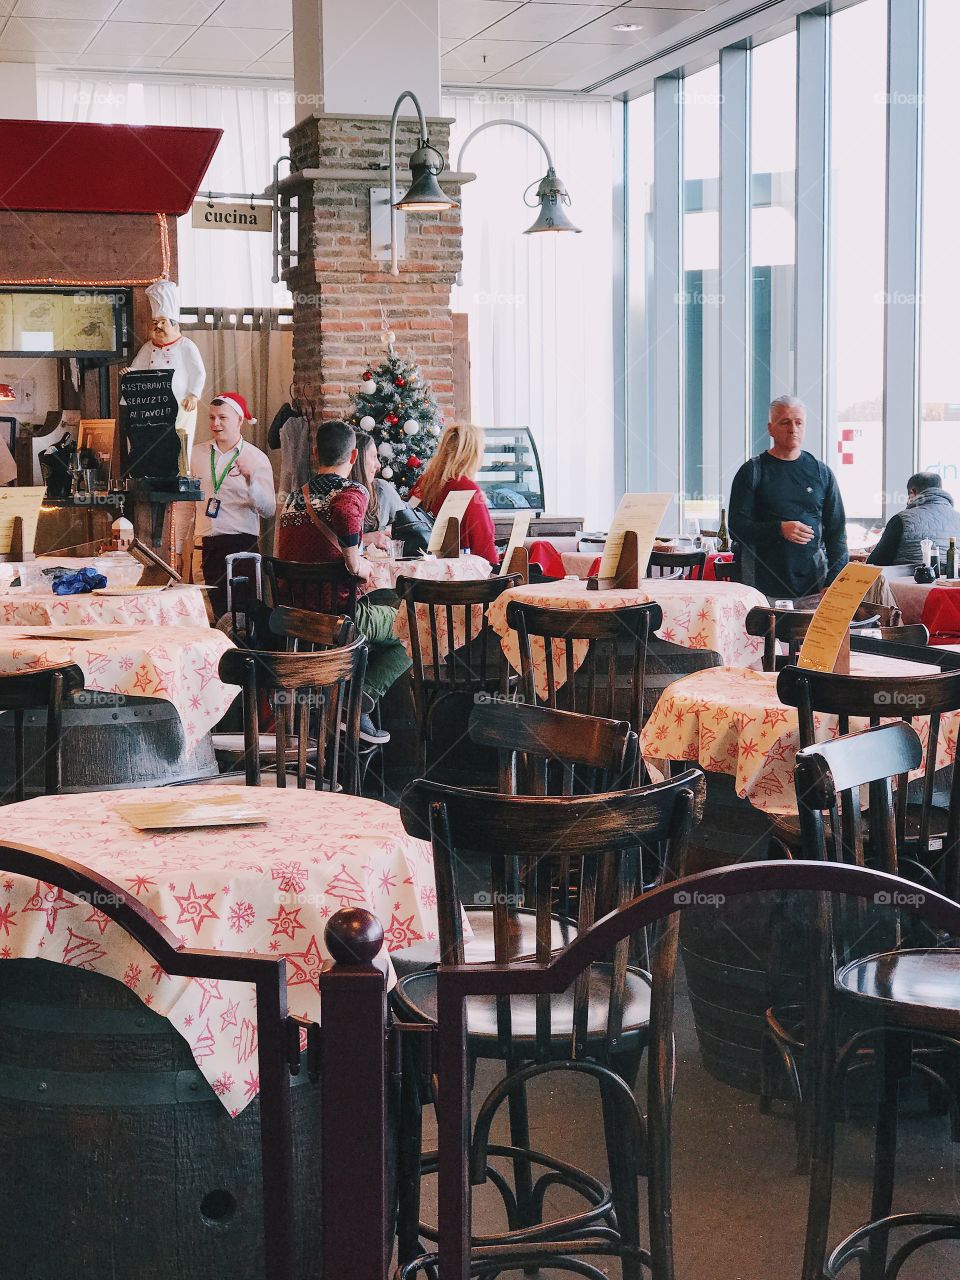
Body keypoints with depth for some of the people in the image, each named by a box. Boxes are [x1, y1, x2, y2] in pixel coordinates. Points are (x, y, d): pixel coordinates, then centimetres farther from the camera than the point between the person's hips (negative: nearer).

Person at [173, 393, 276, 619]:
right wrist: (178, 550, 14)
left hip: (242, 546, -3)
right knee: (221, 613, 0)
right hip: (208, 547, 3)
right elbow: (184, 506, 16)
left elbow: (268, 511, -6)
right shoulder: (196, 454, 12)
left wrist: (251, 481, -22)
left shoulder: (256, 458, 2)